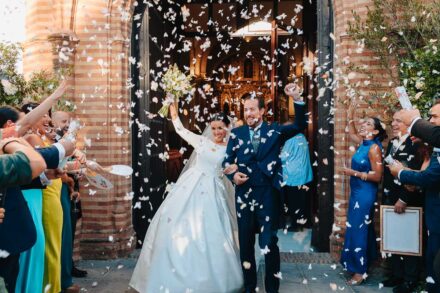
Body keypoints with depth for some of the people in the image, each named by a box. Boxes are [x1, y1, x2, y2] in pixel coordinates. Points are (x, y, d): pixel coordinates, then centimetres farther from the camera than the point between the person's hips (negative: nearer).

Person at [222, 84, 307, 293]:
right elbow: (227, 160, 9)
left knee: (269, 243, 1)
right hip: (244, 193, 3)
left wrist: (297, 99, -20)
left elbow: (300, 126, -8)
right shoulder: (237, 133, 6)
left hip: (268, 193, -2)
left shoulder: (274, 131, 2)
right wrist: (233, 175, -11)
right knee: (245, 243, 12)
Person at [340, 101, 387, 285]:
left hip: (365, 194, -8)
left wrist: (354, 173, -20)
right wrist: (350, 117, 18)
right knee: (359, 228, 16)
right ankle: (361, 263, 29)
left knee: (358, 229, -3)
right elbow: (352, 134, 29)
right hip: (357, 192, 8)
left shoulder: (374, 148, -17)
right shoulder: (362, 142, 6)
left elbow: (377, 176, -21)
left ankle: (360, 271, 8)